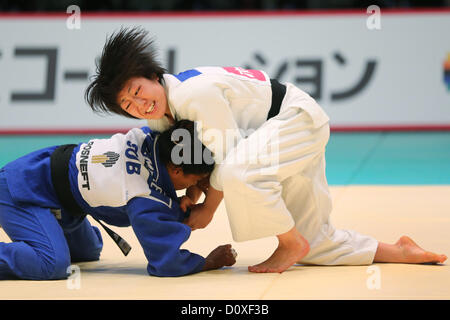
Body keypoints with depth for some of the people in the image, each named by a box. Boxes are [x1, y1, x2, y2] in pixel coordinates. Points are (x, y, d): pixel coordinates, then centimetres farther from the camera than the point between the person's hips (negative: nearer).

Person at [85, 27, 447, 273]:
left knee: (239, 173, -36)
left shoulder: (195, 91, -31)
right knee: (313, 238, 12)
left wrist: (207, 209, -14)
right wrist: (192, 190, -7)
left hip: (299, 118, -9)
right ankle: (400, 252, 26)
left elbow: (227, 153, -26)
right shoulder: (163, 113, -4)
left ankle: (292, 245, -14)